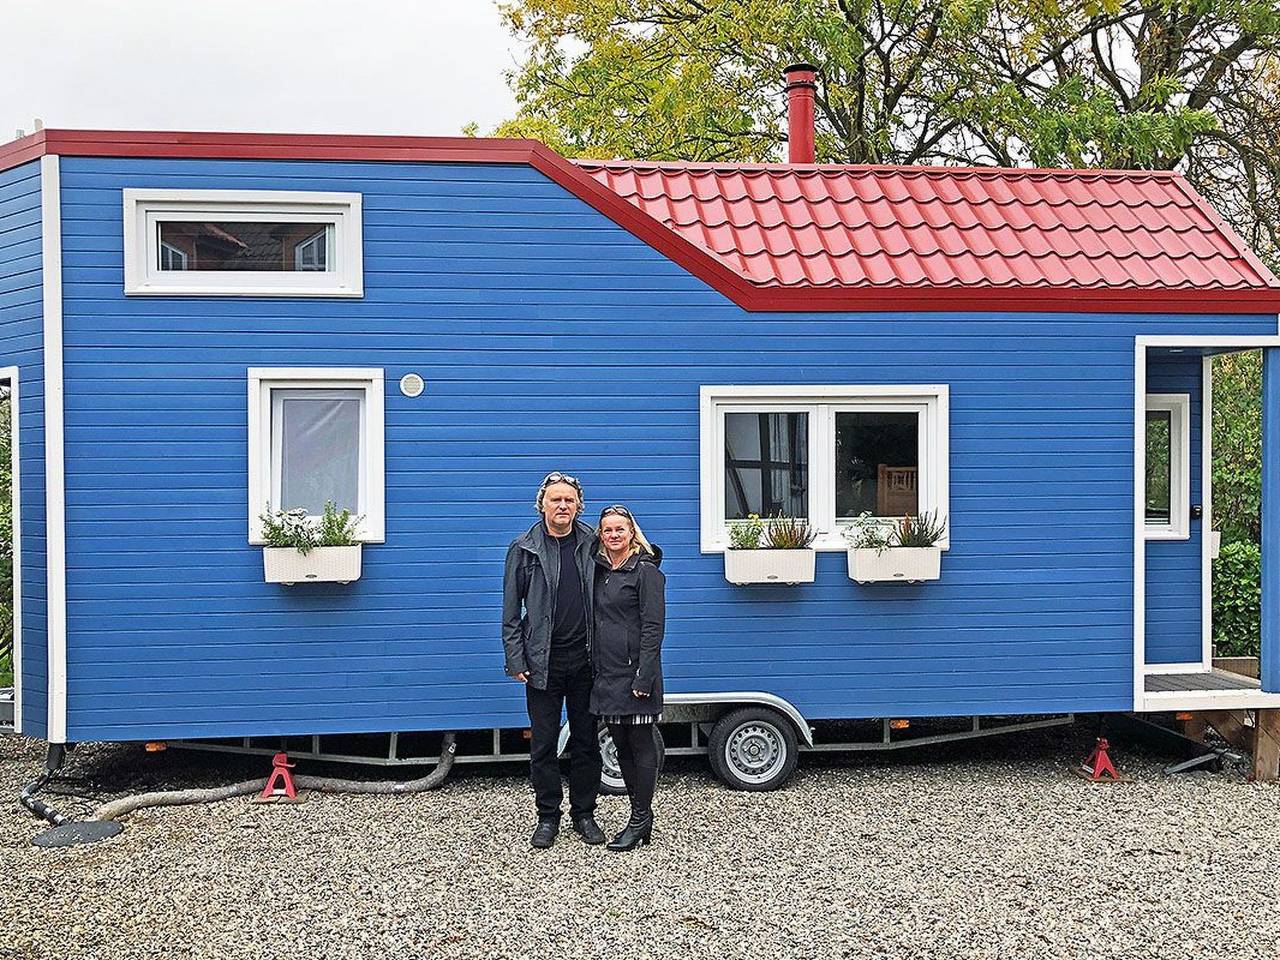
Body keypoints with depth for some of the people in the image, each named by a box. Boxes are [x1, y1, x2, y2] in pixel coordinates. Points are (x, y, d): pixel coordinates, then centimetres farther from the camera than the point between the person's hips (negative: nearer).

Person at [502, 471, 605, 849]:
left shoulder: (592, 544, 4)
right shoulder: (524, 548, 0)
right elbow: (511, 612, 1)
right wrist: (516, 661, -4)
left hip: (585, 659, 2)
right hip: (543, 661, -1)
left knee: (586, 741, 9)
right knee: (543, 743, 5)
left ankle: (584, 814, 21)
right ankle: (548, 817, 17)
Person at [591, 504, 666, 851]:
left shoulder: (646, 570, -9)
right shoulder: (599, 570, 12)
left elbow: (653, 627, -14)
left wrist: (643, 679, -19)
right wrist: (596, 669, 11)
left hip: (634, 672, -8)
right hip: (607, 673, 8)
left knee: (641, 745, 1)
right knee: (621, 746, 12)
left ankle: (640, 820, 9)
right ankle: (641, 817, 22)